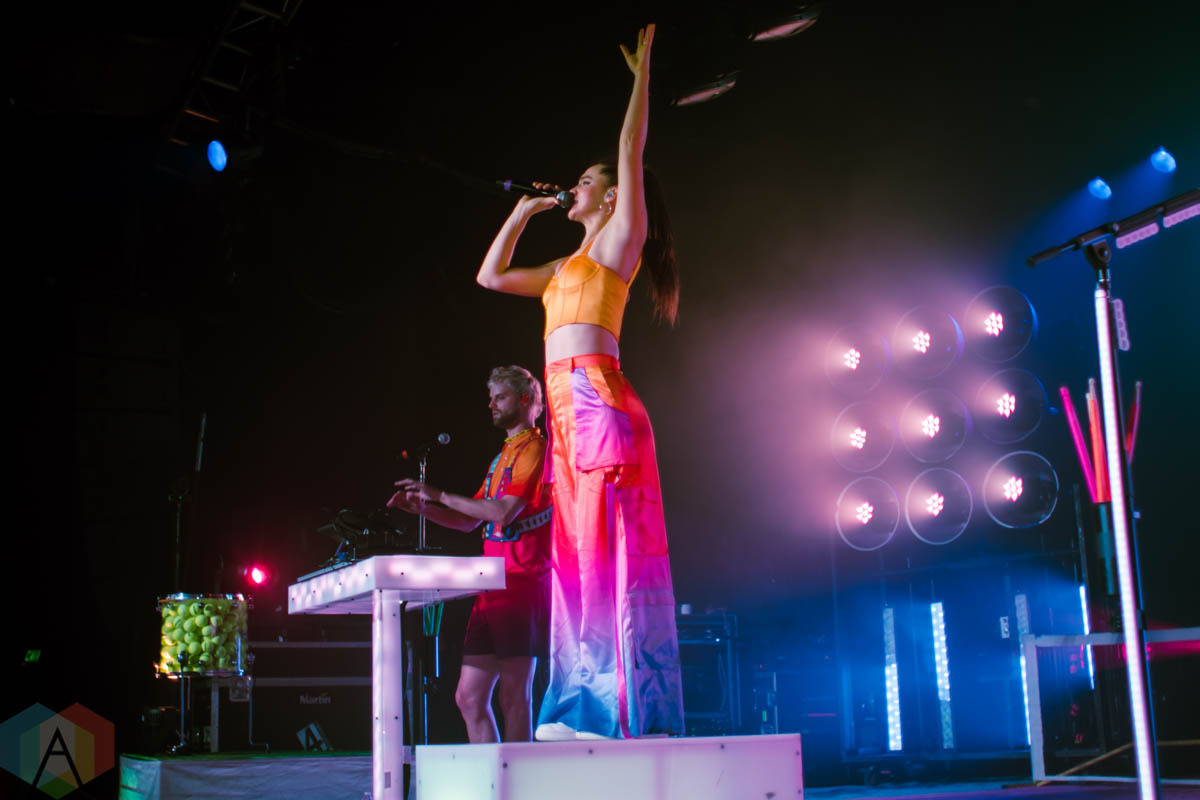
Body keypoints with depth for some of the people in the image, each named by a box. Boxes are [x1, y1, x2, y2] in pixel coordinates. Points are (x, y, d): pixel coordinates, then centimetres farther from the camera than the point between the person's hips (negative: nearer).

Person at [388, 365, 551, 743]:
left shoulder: (535, 448, -5)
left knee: (513, 697, -9)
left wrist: (441, 496, -11)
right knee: (469, 697, 7)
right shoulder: (503, 456, 24)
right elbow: (469, 521, 24)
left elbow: (504, 512, -17)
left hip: (522, 583, -9)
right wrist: (422, 507, 9)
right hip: (493, 586, 9)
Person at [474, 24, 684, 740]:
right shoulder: (568, 266, 27)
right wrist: (524, 211, 32)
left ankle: (635, 709, -12)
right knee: (580, 553, 4)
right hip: (570, 409, 8)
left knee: (611, 547, -12)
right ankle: (589, 708, 6)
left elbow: (631, 153, -1)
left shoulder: (621, 240, 6)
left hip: (599, 401, -8)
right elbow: (490, 276, 33)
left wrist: (643, 75, 6)